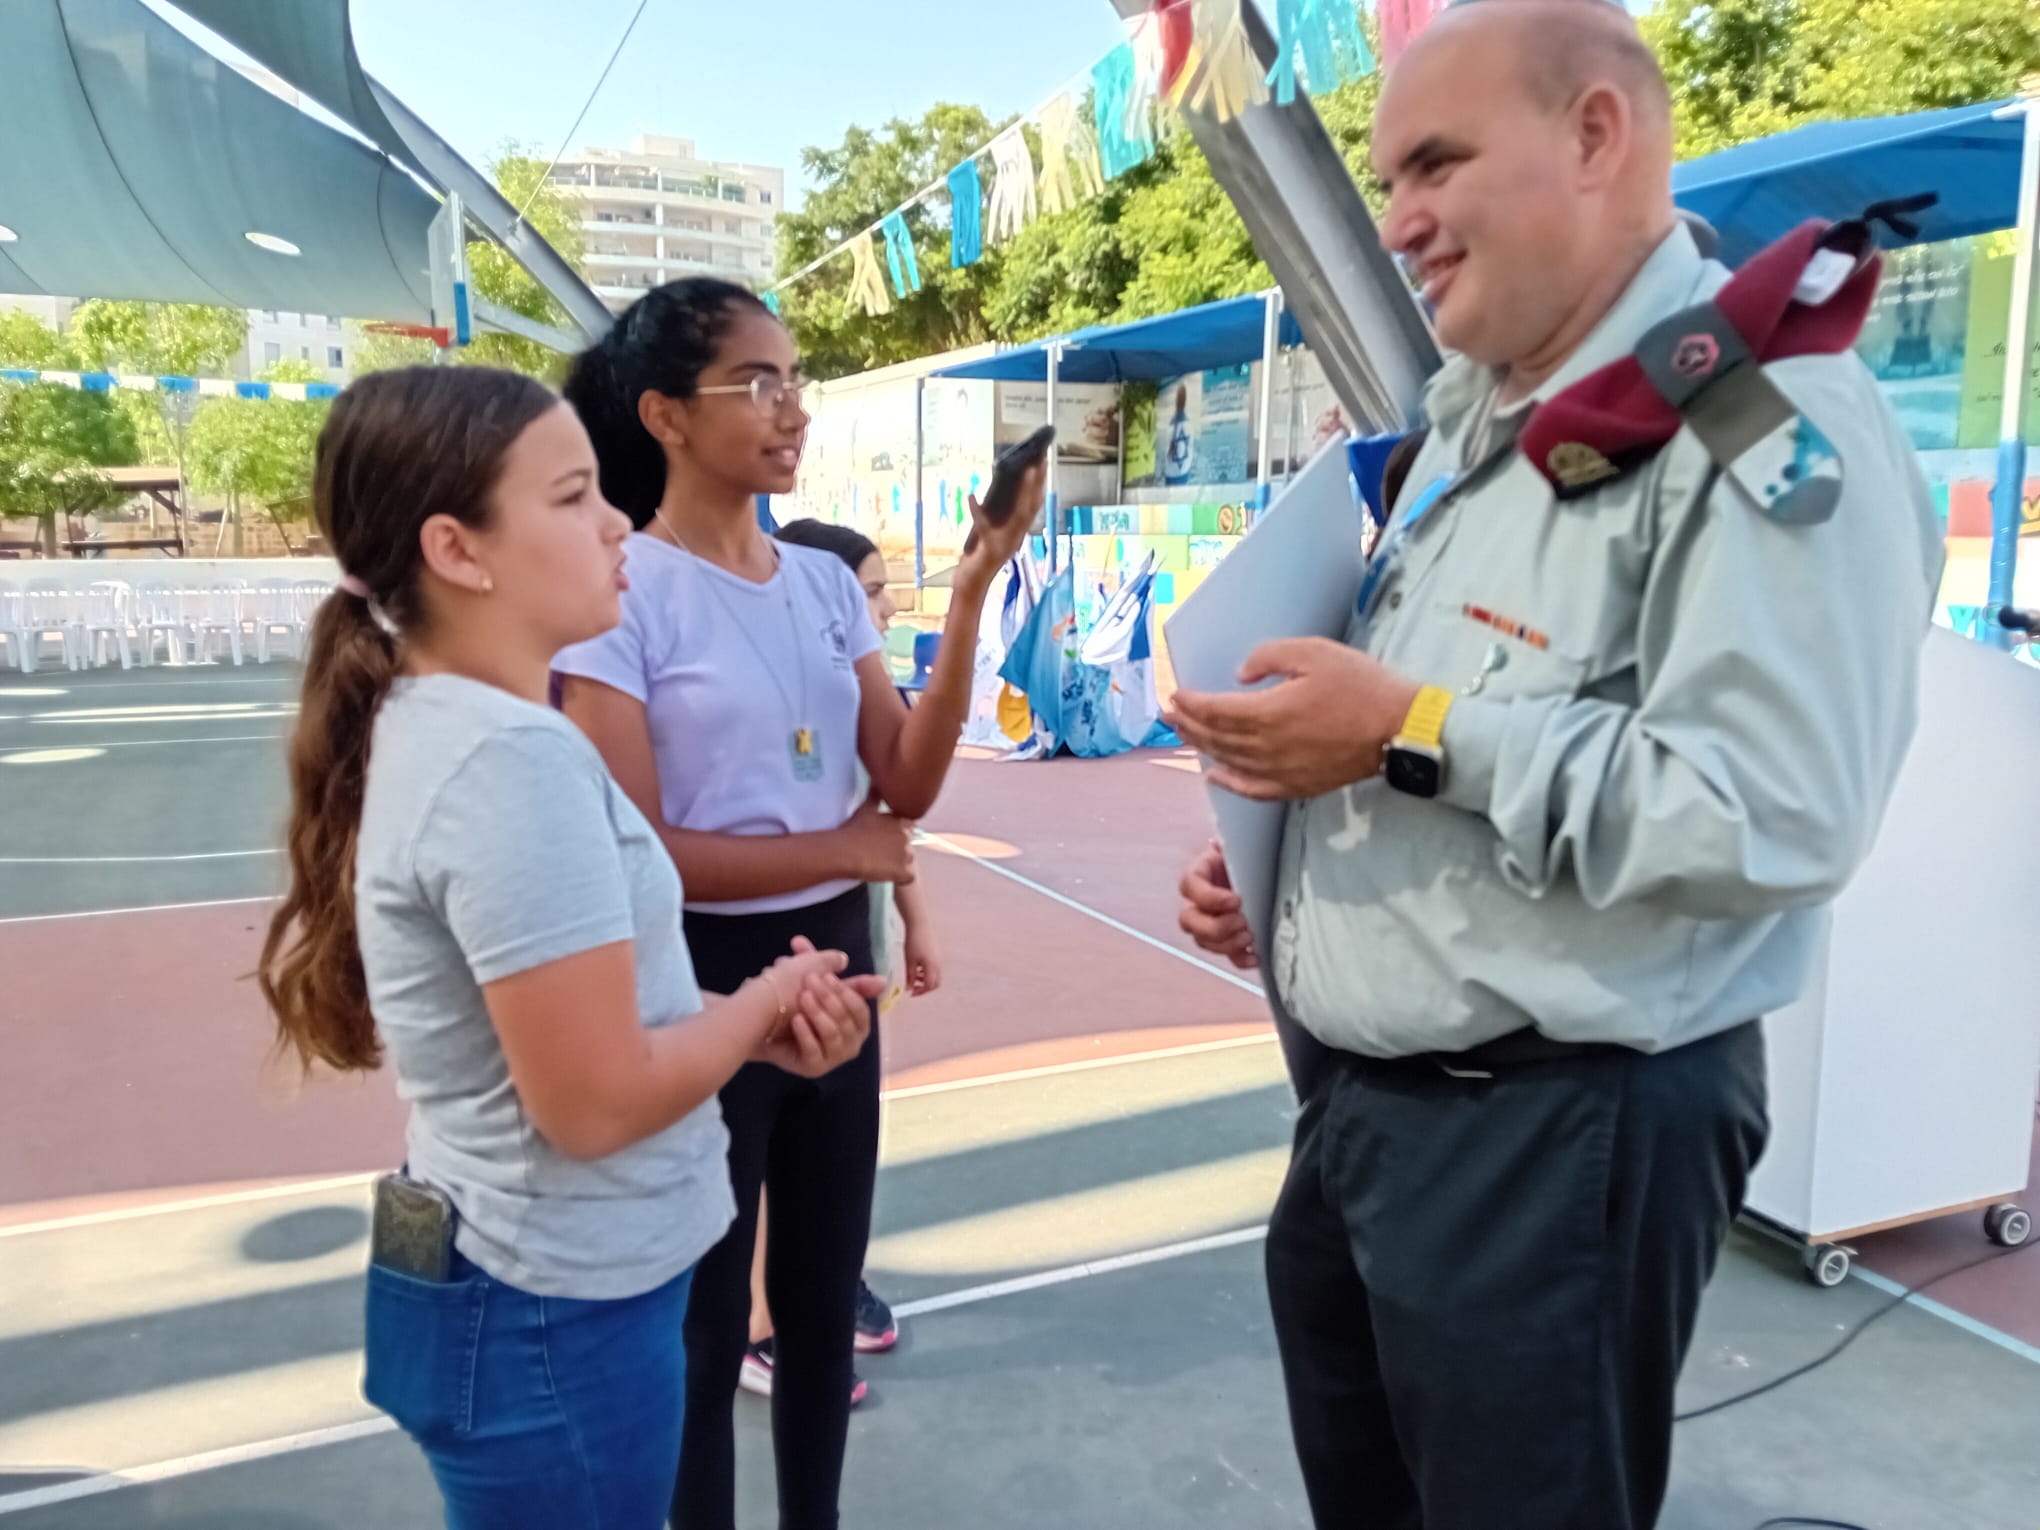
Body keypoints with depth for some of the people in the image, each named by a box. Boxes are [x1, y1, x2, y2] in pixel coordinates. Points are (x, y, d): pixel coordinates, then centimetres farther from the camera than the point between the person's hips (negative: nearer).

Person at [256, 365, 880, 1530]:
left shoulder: (433, 728, 4)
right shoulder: (514, 758, -27)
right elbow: (594, 1101, -26)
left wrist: (761, 1029, -1)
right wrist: (768, 998, -10)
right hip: (563, 1319, -9)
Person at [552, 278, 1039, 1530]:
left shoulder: (825, 581, 4)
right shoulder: (621, 591, -15)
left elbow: (907, 785, -3)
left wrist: (968, 599, -12)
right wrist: (840, 850, -11)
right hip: (704, 978, -6)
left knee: (824, 1298, 22)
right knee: (706, 1323, 13)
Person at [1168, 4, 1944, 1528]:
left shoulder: (1774, 431, -16)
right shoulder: (1470, 431, 12)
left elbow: (1776, 818, -27)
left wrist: (1417, 736, -24)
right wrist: (1272, 888, 8)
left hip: (1560, 1132, -9)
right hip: (1357, 1096, 9)